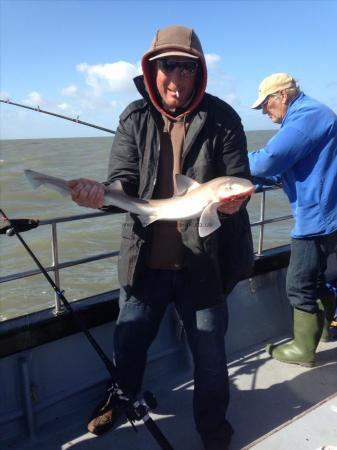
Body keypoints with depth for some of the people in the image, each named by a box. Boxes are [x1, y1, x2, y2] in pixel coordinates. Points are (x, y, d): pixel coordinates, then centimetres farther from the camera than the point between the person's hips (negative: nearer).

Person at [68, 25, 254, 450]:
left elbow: (239, 182, -3)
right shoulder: (135, 118, -1)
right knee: (127, 340, 20)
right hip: (145, 258, 2)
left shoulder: (221, 118, -5)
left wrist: (232, 201, -27)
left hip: (202, 260, -1)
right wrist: (102, 193, -28)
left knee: (209, 351, 13)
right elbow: (124, 182, -6)